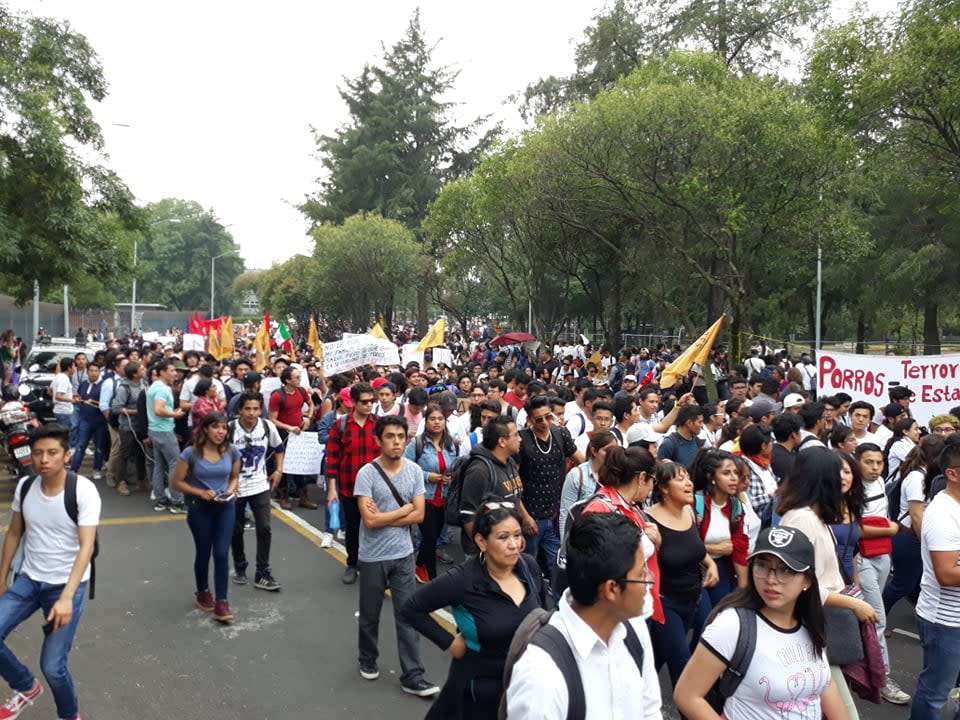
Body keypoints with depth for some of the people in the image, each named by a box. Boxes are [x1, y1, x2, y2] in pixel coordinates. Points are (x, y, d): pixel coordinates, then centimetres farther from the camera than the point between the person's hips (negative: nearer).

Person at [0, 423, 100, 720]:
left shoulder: (84, 491, -20)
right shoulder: (24, 486, -4)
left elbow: (86, 546, -24)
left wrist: (66, 598, -33)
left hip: (67, 584, -5)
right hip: (28, 579, 5)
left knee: (52, 666, -8)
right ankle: (27, 687, 20)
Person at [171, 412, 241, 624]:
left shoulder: (232, 452, -6)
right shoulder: (191, 453, -14)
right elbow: (176, 482, -7)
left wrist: (230, 491, -11)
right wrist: (200, 492, -19)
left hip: (225, 508, 1)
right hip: (199, 509, -1)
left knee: (221, 554, -5)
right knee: (203, 553, 13)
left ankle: (221, 602, 2)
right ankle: (203, 593, 37)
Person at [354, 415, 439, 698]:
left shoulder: (414, 471, -4)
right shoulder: (366, 474, -16)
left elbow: (419, 516, -7)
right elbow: (370, 520, -22)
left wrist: (384, 517, -16)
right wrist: (405, 508, -14)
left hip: (403, 554, 2)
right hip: (373, 557, -2)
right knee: (370, 615, 16)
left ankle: (412, 676, 12)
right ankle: (368, 661, 38)